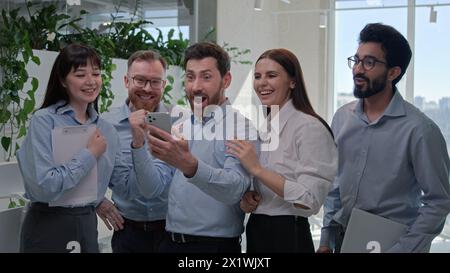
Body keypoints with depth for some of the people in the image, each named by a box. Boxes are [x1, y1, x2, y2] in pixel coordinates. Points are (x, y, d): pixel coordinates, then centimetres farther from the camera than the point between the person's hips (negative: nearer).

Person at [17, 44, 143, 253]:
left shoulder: (106, 129, 6)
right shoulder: (44, 120, -11)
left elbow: (127, 186, 4)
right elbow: (44, 186, -22)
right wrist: (89, 154, -14)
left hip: (88, 225, 6)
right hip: (48, 228, -5)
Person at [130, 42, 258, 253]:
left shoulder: (241, 128, -10)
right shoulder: (177, 130, 8)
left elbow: (234, 189, -25)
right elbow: (152, 188, 0)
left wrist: (190, 166, -41)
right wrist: (139, 144, -15)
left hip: (217, 245, -5)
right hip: (171, 243, 5)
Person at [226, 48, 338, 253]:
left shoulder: (309, 127, -14)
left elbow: (310, 200, -22)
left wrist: (257, 169, -22)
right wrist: (247, 199, 0)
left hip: (288, 236, -7)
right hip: (256, 232, 7)